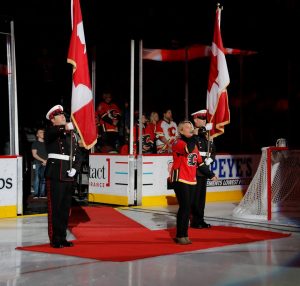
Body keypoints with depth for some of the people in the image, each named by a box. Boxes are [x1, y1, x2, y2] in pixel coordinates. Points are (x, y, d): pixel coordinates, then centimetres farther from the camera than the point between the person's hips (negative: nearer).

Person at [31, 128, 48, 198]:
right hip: (37, 163, -4)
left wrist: (46, 161, -1)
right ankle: (36, 194, -6)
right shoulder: (35, 143, 5)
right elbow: (34, 154, -3)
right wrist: (43, 160, -9)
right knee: (37, 179, -8)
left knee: (43, 179, 1)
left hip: (45, 164, 4)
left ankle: (42, 194, 3)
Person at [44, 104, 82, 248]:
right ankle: (54, 239, 4)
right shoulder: (51, 132, -4)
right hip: (55, 174, -6)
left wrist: (75, 169, -3)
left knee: (66, 207, 11)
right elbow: (55, 131, -30)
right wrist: (65, 127, -51)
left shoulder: (71, 134, 14)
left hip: (68, 175, 6)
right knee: (55, 207, -3)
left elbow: (78, 154, 14)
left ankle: (62, 237, 20)